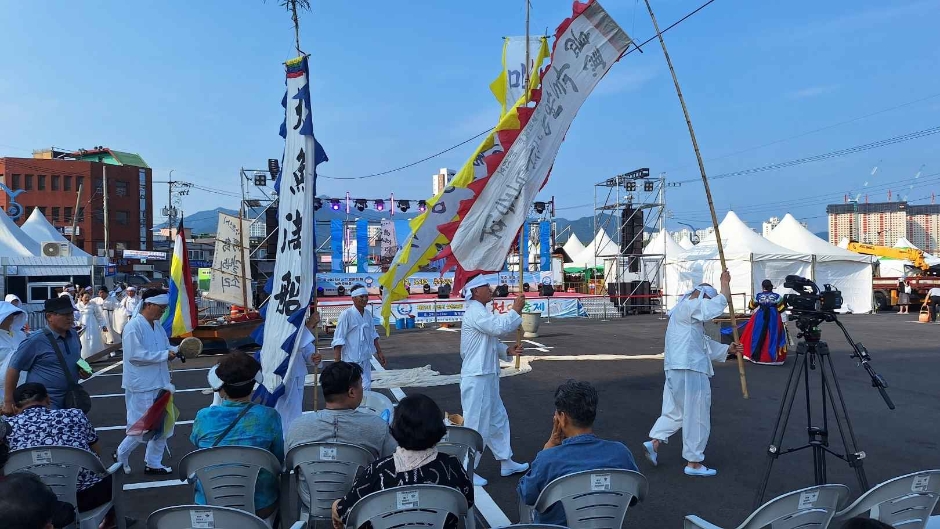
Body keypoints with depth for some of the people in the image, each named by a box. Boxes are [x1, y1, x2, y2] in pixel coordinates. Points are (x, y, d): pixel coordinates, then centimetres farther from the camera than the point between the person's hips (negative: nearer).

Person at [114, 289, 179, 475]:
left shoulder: (157, 325, 9)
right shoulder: (133, 327, -16)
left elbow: (165, 347, 16)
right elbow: (135, 355, -24)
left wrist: (178, 350, -4)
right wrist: (165, 354, -24)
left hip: (159, 384, 8)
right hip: (141, 386, -8)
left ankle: (153, 463, 25)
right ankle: (121, 454, 27)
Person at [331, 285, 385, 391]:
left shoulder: (368, 315, 6)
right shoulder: (346, 314, -14)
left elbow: (373, 336, 18)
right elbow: (338, 340, -14)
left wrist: (379, 353, 18)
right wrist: (337, 362, -17)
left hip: (365, 359, 7)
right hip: (351, 359, -7)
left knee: (366, 388, 10)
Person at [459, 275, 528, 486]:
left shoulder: (480, 312, 17)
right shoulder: (475, 312, -18)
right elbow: (500, 327, -30)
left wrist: (508, 350, 5)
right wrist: (516, 310, -16)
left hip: (486, 377, 11)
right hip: (477, 379, -11)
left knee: (498, 419, 19)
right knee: (475, 424, -2)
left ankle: (506, 462, 31)